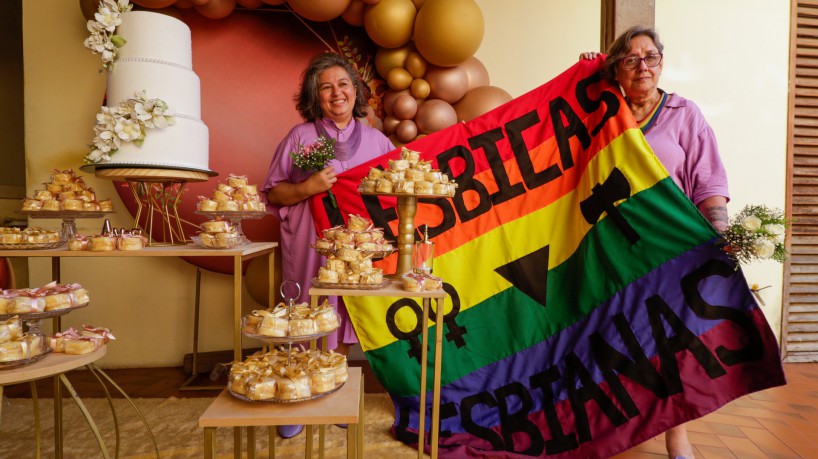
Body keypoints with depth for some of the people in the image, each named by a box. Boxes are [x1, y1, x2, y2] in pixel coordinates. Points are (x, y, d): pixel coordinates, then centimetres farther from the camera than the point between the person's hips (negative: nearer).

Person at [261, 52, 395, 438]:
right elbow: (272, 193, 2)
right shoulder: (300, 136, 2)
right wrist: (308, 188, -14)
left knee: (341, 322, 11)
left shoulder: (376, 140, 8)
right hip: (308, 247, -2)